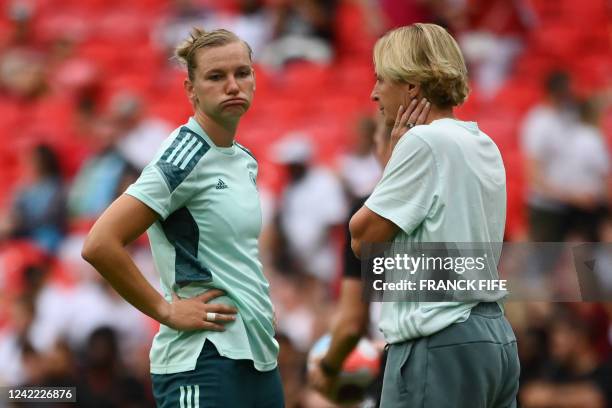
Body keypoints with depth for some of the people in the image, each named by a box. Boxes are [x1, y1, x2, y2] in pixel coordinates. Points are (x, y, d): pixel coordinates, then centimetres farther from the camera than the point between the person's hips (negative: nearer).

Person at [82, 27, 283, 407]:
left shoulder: (245, 160, 13)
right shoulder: (185, 158, -12)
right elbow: (100, 245, -21)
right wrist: (167, 311, -14)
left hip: (259, 360, 8)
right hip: (204, 365, -8)